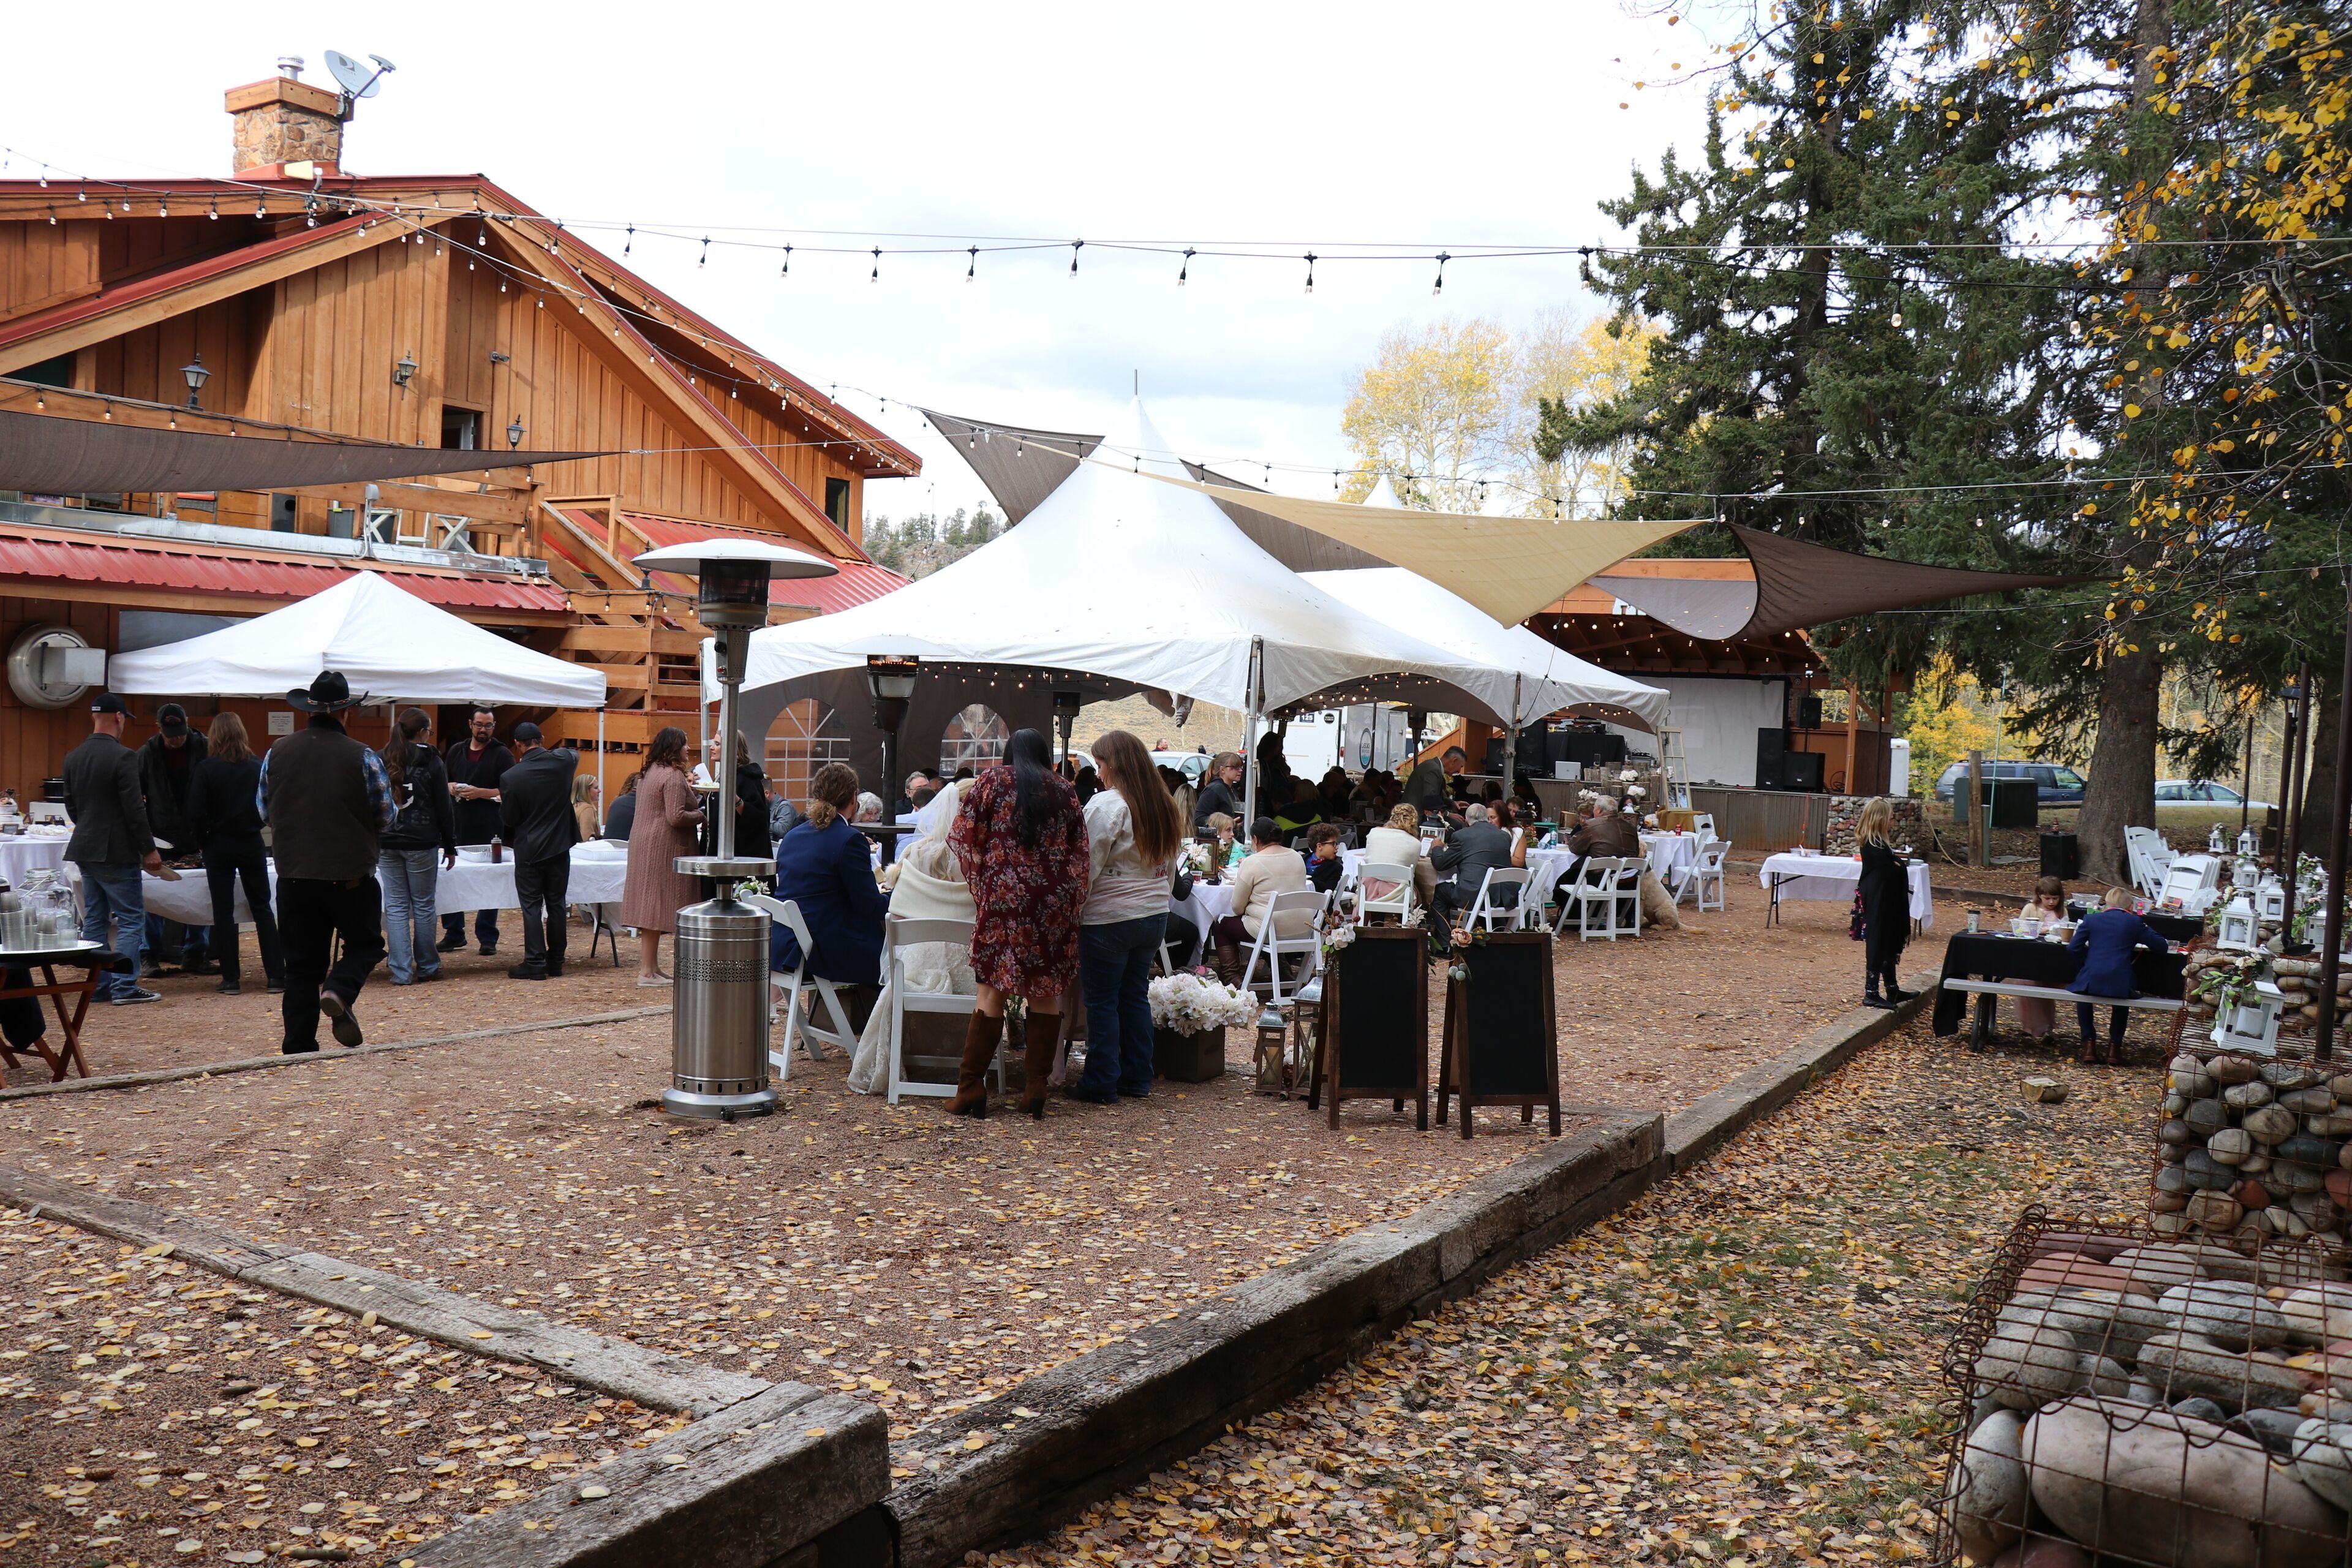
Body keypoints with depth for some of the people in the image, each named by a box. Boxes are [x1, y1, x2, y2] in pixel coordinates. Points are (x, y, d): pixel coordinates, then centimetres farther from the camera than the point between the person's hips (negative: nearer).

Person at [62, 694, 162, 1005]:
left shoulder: (73, 758, 7)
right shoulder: (122, 757, -16)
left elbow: (70, 805, 15)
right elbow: (134, 808, -17)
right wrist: (149, 849, -12)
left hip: (84, 849, 8)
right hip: (115, 852, -8)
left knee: (94, 919, 13)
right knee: (131, 919, -2)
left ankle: (98, 985, 16)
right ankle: (124, 987, -6)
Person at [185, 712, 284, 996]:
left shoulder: (206, 769, -9)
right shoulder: (258, 767, -4)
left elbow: (196, 813, -9)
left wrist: (203, 842, 4)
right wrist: (254, 826, 11)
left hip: (219, 845, -2)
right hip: (252, 844, 2)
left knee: (223, 911, 5)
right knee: (262, 908, 8)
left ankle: (231, 979, 6)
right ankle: (276, 975, 4)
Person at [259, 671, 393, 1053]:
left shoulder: (277, 754, -1)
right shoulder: (363, 758, -10)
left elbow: (264, 811, 10)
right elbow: (385, 817, -3)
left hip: (293, 875, 3)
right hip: (351, 875, -3)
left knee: (301, 964, 10)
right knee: (366, 943, 15)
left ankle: (298, 1047, 9)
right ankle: (338, 992, -13)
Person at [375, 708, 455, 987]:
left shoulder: (381, 761, 6)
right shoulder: (432, 762, -4)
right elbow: (444, 807, -2)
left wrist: (373, 844, 16)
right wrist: (449, 846, 5)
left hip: (387, 845, 3)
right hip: (421, 844, -3)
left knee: (395, 907, 4)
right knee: (423, 906, 6)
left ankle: (402, 971, 1)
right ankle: (427, 967, 14)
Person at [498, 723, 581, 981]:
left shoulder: (511, 777, -14)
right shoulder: (563, 762, -6)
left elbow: (508, 818, -5)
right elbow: (574, 753, 20)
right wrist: (548, 751, 26)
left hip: (529, 850, -3)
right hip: (560, 846, 3)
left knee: (532, 907, 2)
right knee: (557, 904, 10)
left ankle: (535, 964, 1)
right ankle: (556, 963, 16)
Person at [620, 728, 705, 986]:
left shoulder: (649, 772, 15)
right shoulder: (673, 776, -15)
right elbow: (676, 817, -22)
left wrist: (686, 789, 23)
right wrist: (701, 815, -6)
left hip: (644, 845, 10)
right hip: (663, 848, -10)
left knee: (650, 905, 11)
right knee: (657, 906, -6)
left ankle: (651, 966, 17)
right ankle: (647, 971, -4)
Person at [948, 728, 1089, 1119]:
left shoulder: (992, 780, 8)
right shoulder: (1064, 789, 13)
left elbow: (963, 837, 1)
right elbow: (1080, 851, 9)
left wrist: (978, 883, 11)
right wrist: (1074, 902, 14)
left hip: (1004, 894, -2)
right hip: (1056, 900, 2)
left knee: (993, 989, 1)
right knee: (1046, 991, 8)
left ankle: (971, 1089, 1)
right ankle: (1036, 1087, 8)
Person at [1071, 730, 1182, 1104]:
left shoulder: (1106, 804, -13)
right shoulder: (1164, 806, 10)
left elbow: (1088, 866, -14)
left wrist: (1073, 912, -7)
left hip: (1109, 918, -7)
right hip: (1155, 915, 7)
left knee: (1102, 1000, 2)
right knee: (1136, 996, 15)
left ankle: (1101, 1084, 8)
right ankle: (1137, 1080, 20)